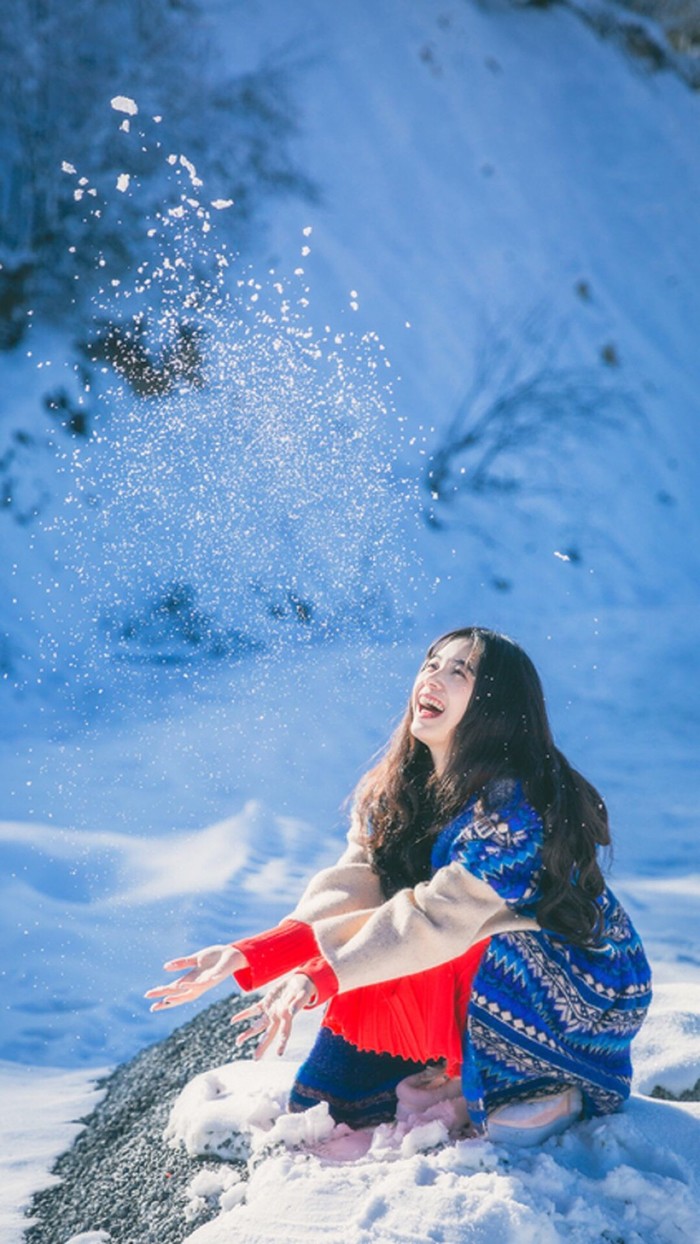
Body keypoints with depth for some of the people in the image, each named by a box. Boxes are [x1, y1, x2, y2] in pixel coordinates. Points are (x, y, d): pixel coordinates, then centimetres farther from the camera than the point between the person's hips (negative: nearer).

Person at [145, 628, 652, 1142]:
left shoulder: (514, 804, -25)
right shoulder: (395, 791, -2)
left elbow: (437, 919, -31)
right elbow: (344, 892, -13)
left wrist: (317, 977, -41)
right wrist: (246, 956, -29)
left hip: (589, 998, -6)